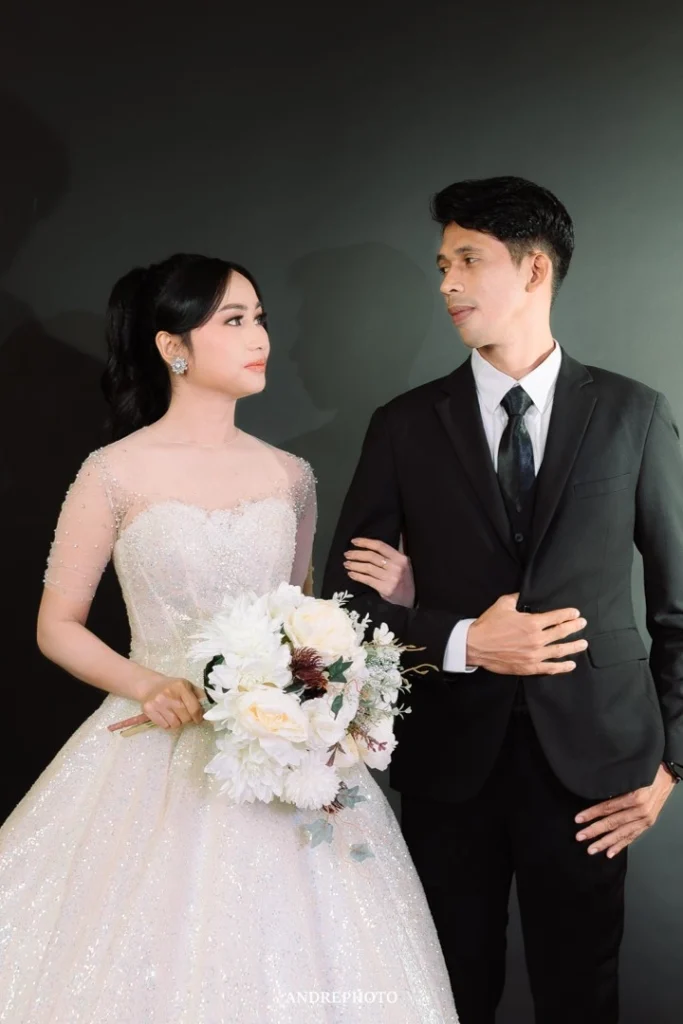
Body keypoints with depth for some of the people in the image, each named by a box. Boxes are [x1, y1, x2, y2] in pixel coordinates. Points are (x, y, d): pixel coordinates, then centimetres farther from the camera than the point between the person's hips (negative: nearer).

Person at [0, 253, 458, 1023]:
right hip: (158, 757, -3)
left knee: (287, 961, 6)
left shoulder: (289, 477, 6)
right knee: (147, 962, 2)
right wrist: (146, 684, -15)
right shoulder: (115, 474, -5)